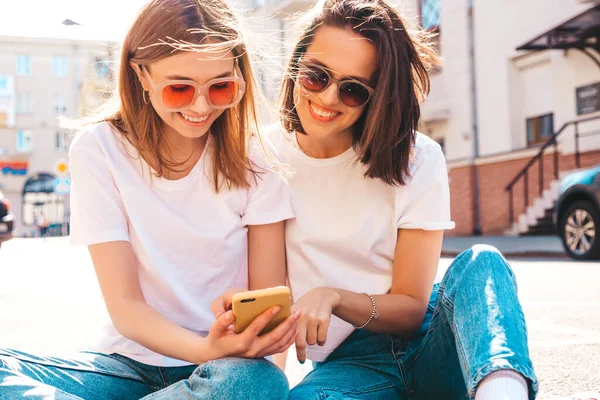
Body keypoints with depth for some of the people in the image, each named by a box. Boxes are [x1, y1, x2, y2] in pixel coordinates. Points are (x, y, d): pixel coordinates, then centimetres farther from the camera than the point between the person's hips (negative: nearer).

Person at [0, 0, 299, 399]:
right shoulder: (99, 149, -7)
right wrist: (206, 349, -30)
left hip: (229, 367, 0)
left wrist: (253, 334, -28)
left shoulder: (252, 156, -5)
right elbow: (125, 304, -10)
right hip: (132, 357, 1)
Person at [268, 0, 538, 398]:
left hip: (432, 347, 1)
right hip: (348, 361, 0)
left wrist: (333, 296, -24)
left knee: (479, 263, -31)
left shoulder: (416, 160, -6)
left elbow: (411, 308, -5)